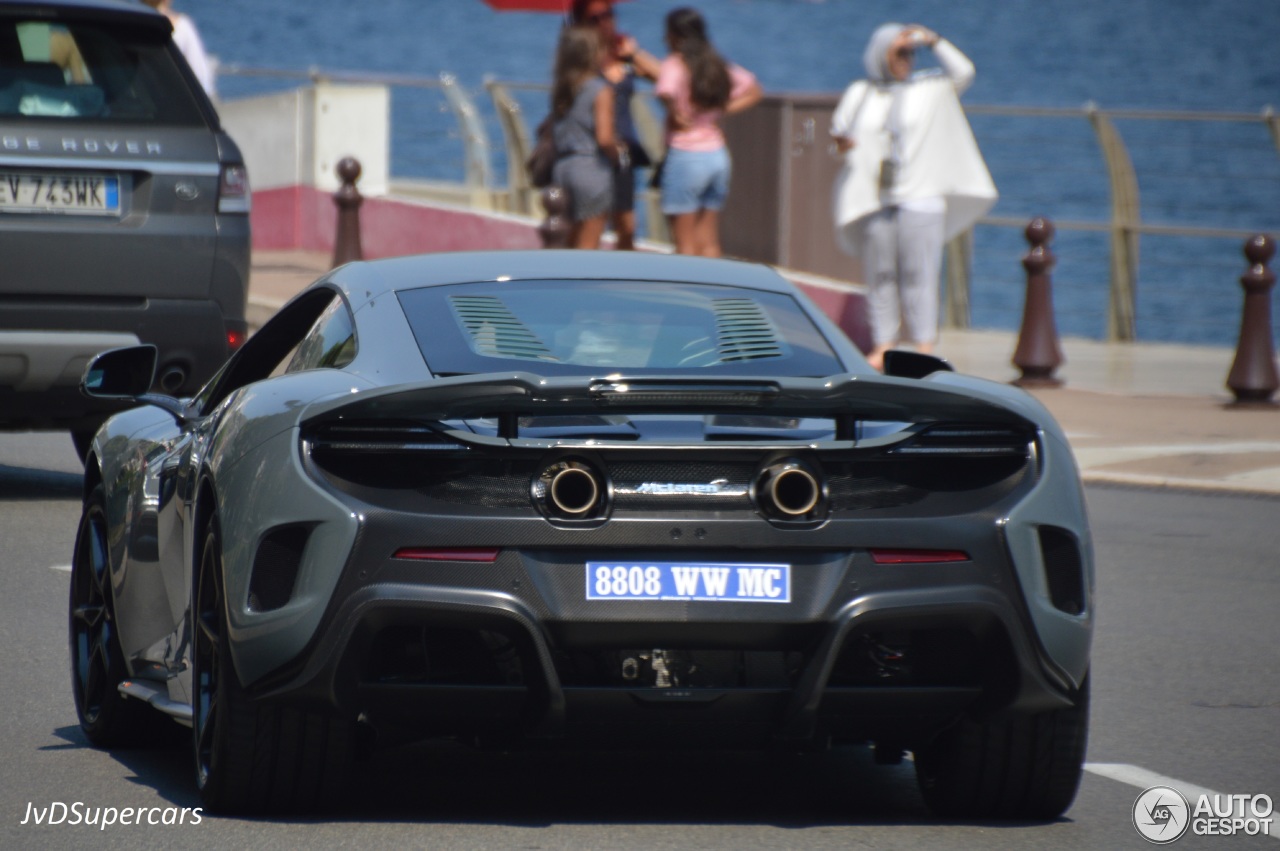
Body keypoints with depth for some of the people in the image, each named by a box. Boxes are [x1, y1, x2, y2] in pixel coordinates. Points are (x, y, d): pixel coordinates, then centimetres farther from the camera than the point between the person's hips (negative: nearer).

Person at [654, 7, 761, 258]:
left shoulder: (675, 65, -12)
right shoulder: (718, 66, 9)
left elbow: (667, 93, -32)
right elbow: (752, 91, 19)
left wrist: (675, 116, -13)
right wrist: (721, 110, 9)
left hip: (685, 155, -7)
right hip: (717, 154, 7)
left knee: (685, 245, -1)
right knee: (709, 244, 11)